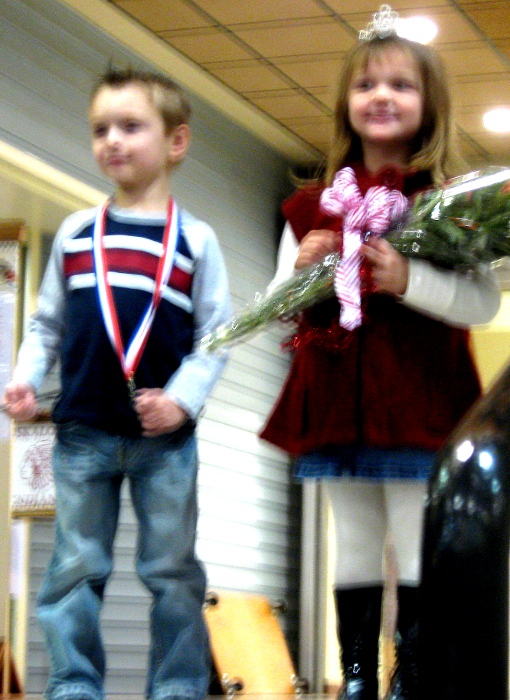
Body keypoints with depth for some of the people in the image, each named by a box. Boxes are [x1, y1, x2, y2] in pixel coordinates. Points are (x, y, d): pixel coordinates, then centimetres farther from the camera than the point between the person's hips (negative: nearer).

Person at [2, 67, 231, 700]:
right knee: (75, 569, 5)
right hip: (83, 431, 2)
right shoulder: (75, 233, 9)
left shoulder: (194, 239, 3)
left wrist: (184, 398, -14)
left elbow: (215, 333, 0)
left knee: (173, 571, 4)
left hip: (164, 436, -2)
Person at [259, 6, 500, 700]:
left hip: (417, 396, -4)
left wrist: (409, 279, -22)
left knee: (417, 550, -3)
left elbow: (484, 303, -8)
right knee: (355, 549, 10)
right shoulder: (314, 206, 10)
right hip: (337, 395, 4)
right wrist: (301, 268, -6)